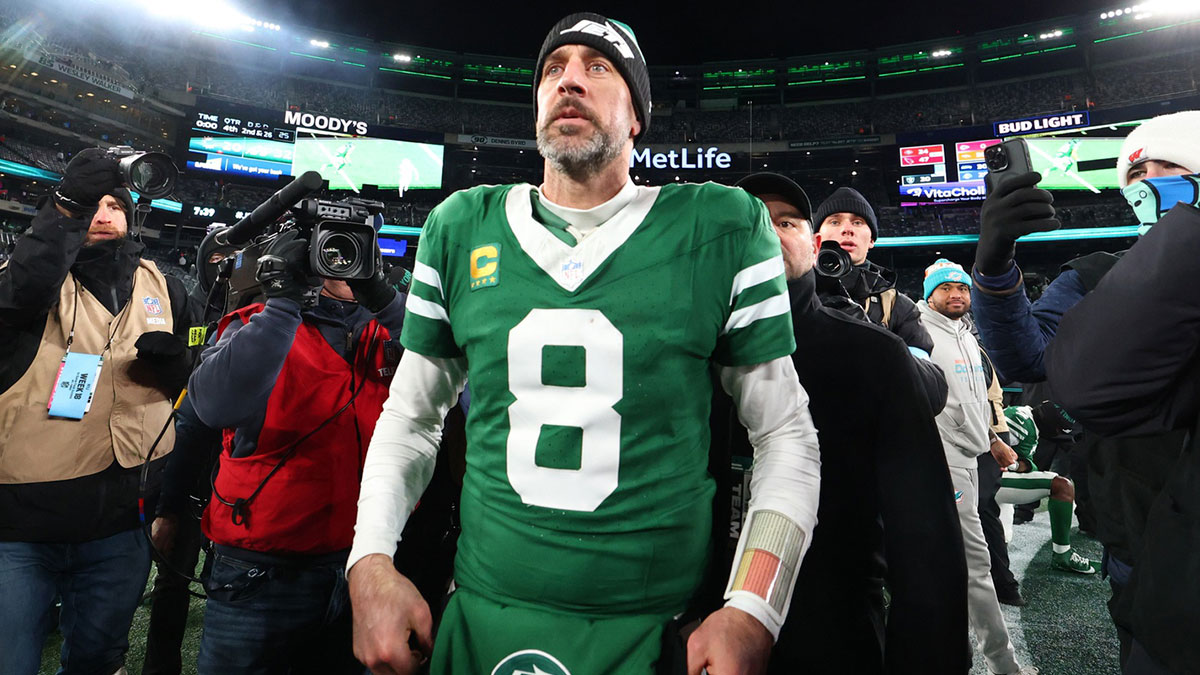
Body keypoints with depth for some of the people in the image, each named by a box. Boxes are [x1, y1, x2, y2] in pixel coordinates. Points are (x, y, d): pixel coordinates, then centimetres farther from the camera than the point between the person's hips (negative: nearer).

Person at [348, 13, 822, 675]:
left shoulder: (724, 228, -7)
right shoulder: (460, 228, 1)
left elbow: (785, 433, -3)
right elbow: (411, 416, 9)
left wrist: (750, 612, -13)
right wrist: (370, 562, -3)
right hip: (480, 617, 3)